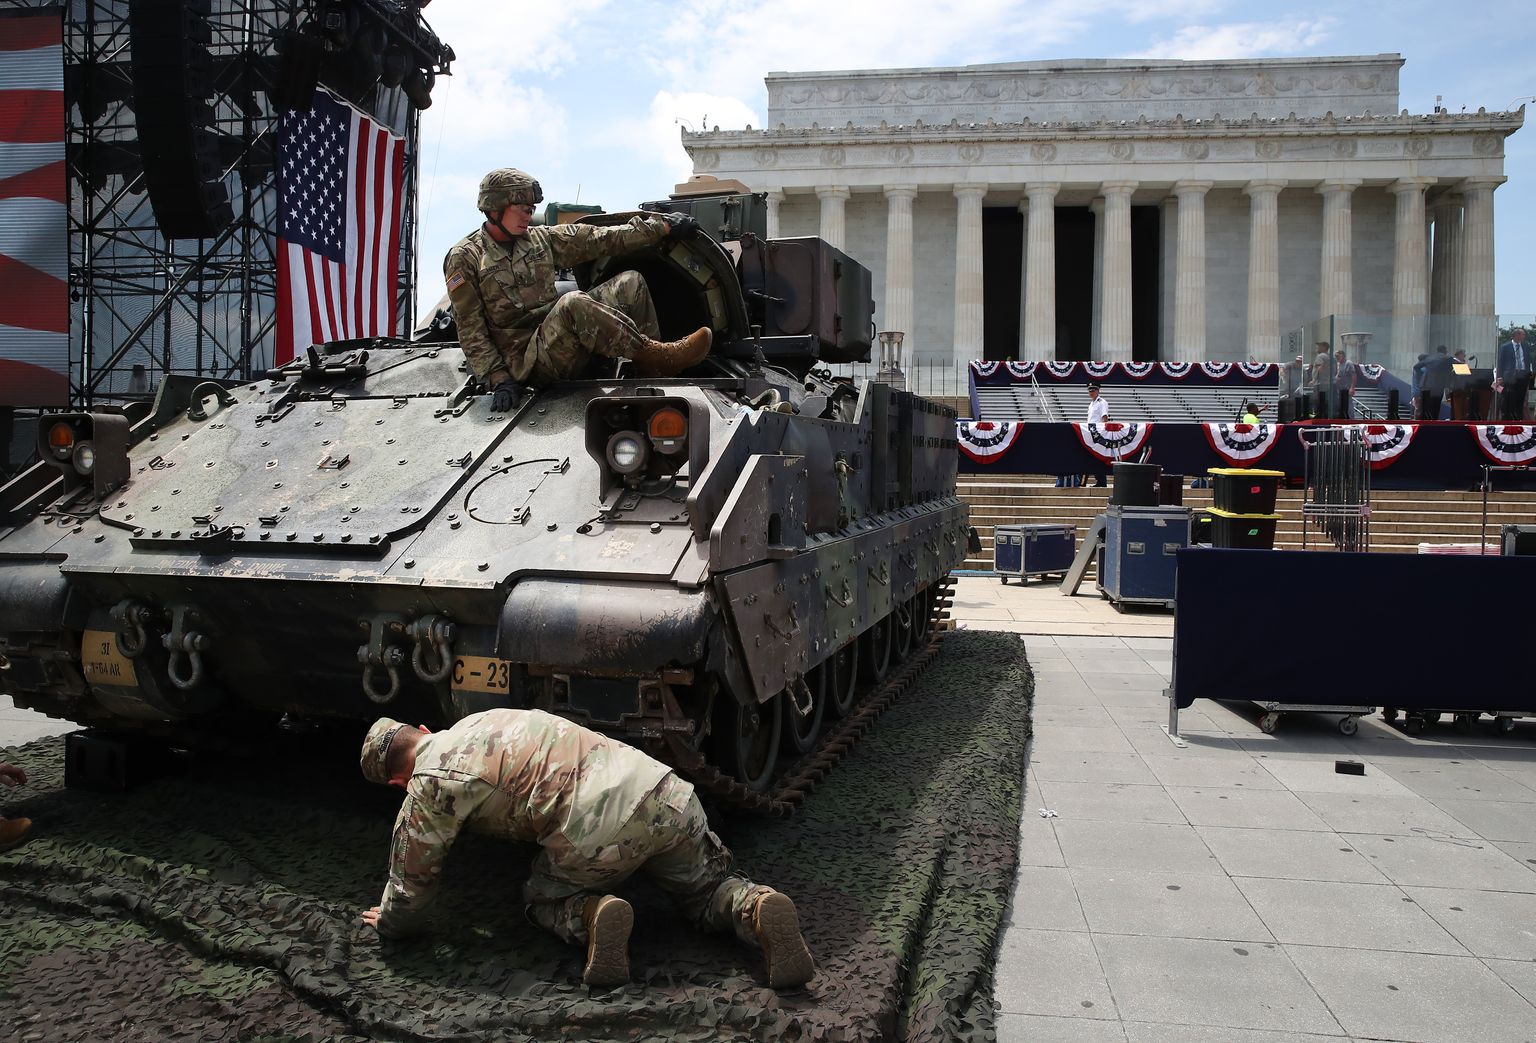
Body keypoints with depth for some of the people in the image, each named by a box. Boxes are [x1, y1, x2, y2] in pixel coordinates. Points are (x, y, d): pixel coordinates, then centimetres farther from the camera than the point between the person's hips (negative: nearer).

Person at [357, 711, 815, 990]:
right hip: (665, 791, 6)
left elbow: (413, 874, 13)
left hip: (600, 833, -6)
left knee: (544, 898, 24)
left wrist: (392, 922, 34)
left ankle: (592, 915, -6)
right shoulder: (479, 721, 25)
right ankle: (758, 908, -6)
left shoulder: (431, 785, 4)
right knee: (708, 891, 23)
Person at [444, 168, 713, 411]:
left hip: (566, 343, 7)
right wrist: (499, 379, -18)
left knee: (630, 282, -3)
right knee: (573, 303, -35)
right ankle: (653, 355, -27)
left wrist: (663, 226, 8)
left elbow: (600, 239, 11)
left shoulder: (539, 239, 12)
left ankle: (654, 371, -14)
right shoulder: (464, 259, -3)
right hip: (526, 359, -7)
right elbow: (470, 332, -7)